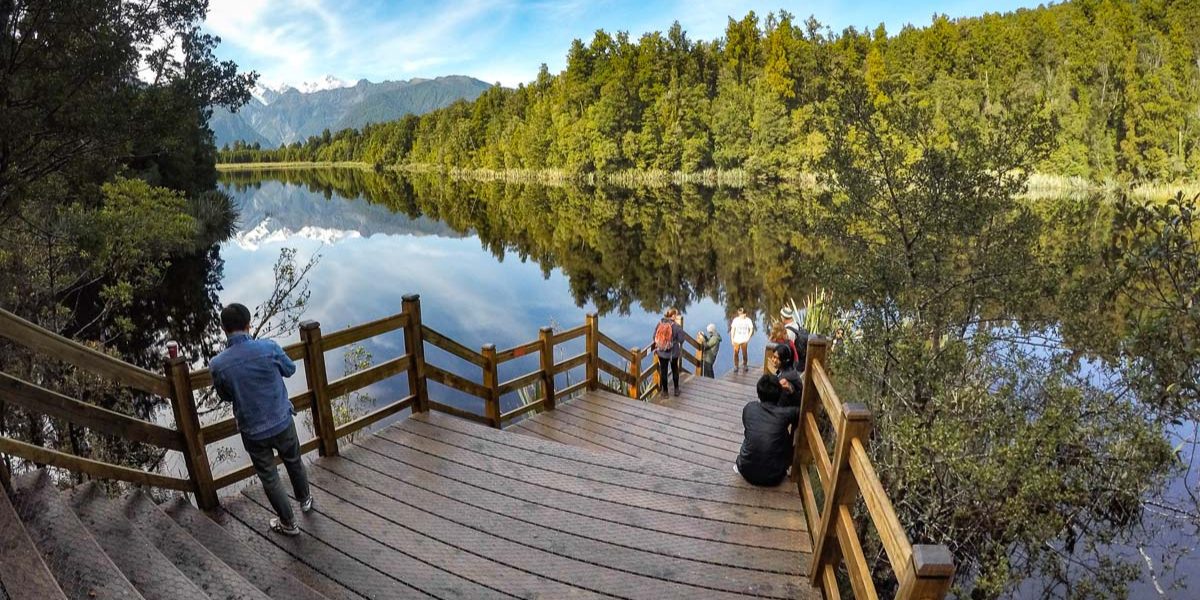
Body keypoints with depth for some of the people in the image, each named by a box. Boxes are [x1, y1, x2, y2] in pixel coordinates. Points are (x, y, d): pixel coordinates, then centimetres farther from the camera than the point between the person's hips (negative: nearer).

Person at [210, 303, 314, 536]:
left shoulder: (217, 365, -17)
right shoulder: (269, 348, -20)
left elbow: (225, 396, 2)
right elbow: (290, 369, 0)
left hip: (253, 431, 0)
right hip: (282, 422, 0)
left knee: (269, 478, 19)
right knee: (294, 462, 27)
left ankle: (288, 523, 35)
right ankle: (305, 499, 50)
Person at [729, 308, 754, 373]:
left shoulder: (748, 320, -3)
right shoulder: (736, 320, -2)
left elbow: (751, 329, 4)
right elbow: (732, 329, 3)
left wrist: (748, 337, -4)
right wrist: (732, 339, 1)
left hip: (744, 340, -1)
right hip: (736, 340, 1)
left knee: (744, 354, 1)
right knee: (736, 353, 1)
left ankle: (745, 366, 18)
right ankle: (735, 366, 12)